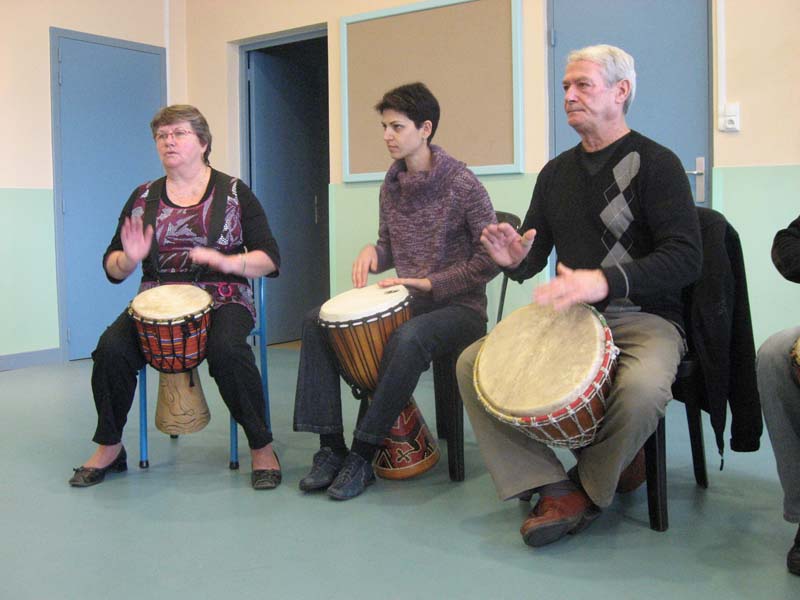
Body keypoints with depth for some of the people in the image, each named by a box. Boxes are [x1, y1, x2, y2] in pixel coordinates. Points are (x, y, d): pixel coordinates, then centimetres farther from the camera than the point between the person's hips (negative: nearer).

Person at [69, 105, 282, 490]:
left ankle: (262, 448, -16)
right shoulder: (144, 198, 12)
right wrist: (129, 258, -11)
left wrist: (227, 262, -20)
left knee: (226, 349, -34)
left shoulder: (234, 193, 4)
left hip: (221, 299, -3)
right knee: (111, 348, -24)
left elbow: (269, 259, -1)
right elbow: (112, 266, 12)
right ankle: (109, 448, -2)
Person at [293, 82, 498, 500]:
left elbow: (491, 258, -12)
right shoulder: (391, 185, 9)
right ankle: (331, 446, -10)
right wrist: (373, 251, -6)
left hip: (458, 306, -7)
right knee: (316, 321, -9)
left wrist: (429, 282, -18)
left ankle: (363, 456, -24)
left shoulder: (461, 184, -11)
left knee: (409, 338, -39)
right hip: (409, 303, 7)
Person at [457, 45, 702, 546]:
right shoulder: (557, 172, 13)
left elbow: (685, 259, -17)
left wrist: (605, 280, -32)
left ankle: (589, 488, -5)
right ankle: (555, 491, -13)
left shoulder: (655, 163, -6)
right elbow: (536, 256, 17)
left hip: (644, 318, -5)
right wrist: (516, 260, -9)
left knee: (641, 389, -37)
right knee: (472, 363, -13)